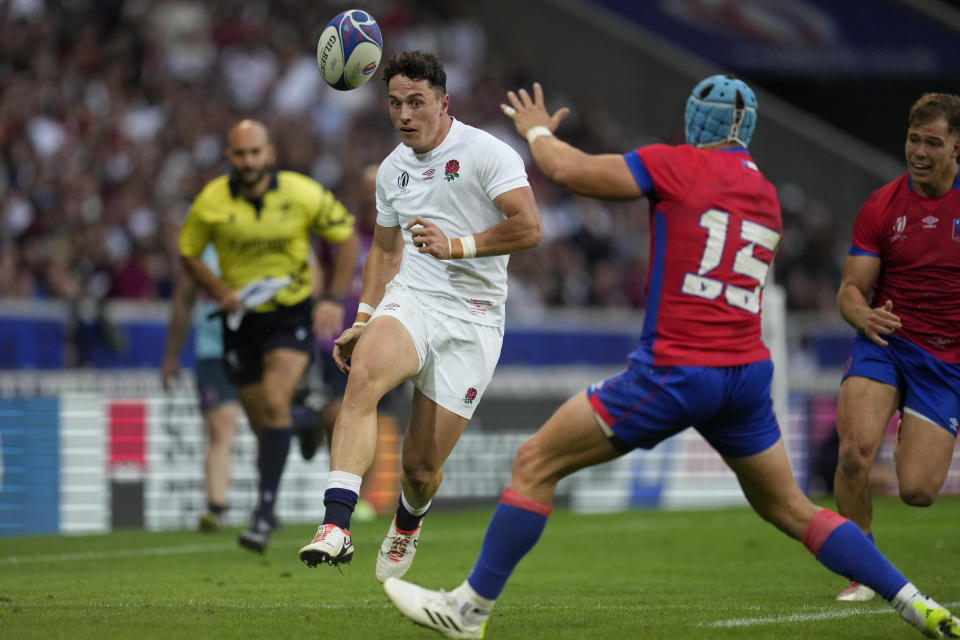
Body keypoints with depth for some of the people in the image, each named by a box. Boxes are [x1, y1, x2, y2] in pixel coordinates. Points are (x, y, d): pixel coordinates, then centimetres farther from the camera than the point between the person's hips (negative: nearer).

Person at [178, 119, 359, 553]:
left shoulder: (302, 193, -12)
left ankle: (265, 508, -20)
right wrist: (220, 293, -11)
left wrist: (335, 299, -7)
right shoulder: (212, 201, -9)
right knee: (260, 419, 6)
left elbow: (346, 236, 1)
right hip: (242, 318, 2)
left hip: (292, 313, -2)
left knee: (275, 403, -20)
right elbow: (188, 252, 6)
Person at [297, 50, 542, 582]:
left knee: (421, 465, -1)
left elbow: (528, 228, -15)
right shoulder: (392, 170, 14)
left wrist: (456, 246, -22)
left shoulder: (486, 153, -6)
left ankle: (409, 519, 39)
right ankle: (336, 526, -44)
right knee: (363, 374, -33)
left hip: (472, 322, -4)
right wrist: (364, 319, 17)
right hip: (409, 302, 4)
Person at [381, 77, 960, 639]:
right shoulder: (766, 194, 14)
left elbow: (571, 170, -7)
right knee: (791, 510, 18)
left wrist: (537, 131, 15)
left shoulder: (679, 165, -5)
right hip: (748, 372, 6)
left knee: (536, 464, 3)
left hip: (677, 371, -6)